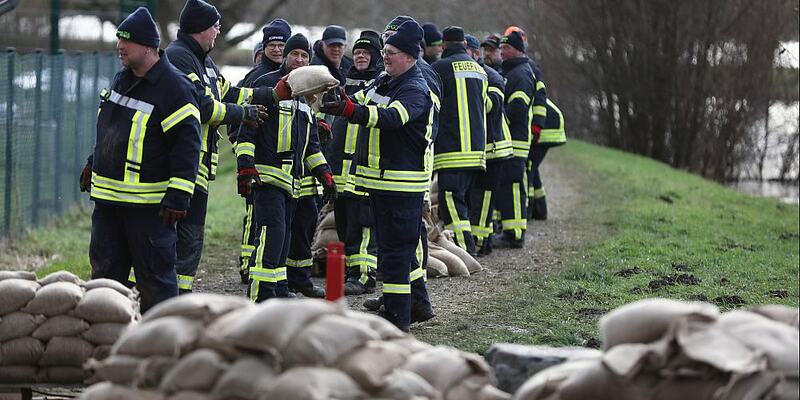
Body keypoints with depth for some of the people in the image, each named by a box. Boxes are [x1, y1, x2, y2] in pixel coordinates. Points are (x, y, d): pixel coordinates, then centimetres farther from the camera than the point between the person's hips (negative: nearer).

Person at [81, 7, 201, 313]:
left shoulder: (174, 87, -14)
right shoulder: (121, 79, 12)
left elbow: (187, 144, -17)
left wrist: (178, 196, -21)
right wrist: (93, 165, 30)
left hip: (149, 205, -8)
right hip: (108, 197, 8)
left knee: (154, 275, -1)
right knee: (105, 270, 11)